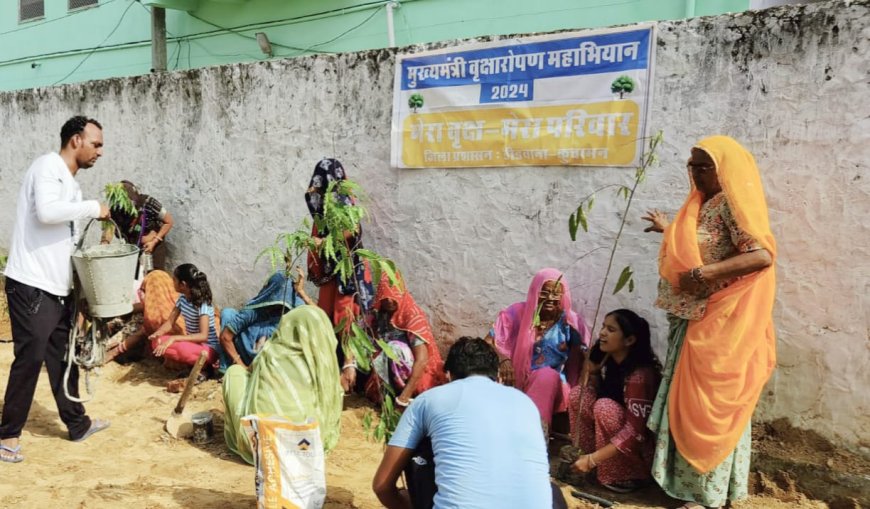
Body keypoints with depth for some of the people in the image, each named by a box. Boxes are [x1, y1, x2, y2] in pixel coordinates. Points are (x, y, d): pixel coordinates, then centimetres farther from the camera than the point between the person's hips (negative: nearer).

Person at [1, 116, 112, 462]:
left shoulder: (71, 183, 16)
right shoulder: (48, 166, -10)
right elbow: (46, 211, -28)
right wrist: (93, 208, -17)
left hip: (57, 287, 9)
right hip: (31, 285, -9)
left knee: (63, 357, 15)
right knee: (29, 359, -2)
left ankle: (78, 424, 27)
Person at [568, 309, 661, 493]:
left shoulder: (640, 374, -28)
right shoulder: (610, 361, -5)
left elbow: (635, 432, -31)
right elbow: (594, 396, 7)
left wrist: (593, 460, -30)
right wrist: (593, 374, -12)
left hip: (643, 447, -7)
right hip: (616, 439, 7)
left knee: (605, 407, -29)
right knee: (578, 393, -8)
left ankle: (626, 475, -13)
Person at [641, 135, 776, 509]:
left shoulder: (733, 204, -13)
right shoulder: (703, 204, 13)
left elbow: (763, 254, -24)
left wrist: (711, 272, -33)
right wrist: (670, 230, 32)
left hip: (720, 324, -9)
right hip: (694, 320, 9)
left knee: (707, 402, -2)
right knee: (688, 400, 14)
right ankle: (688, 479, 28)